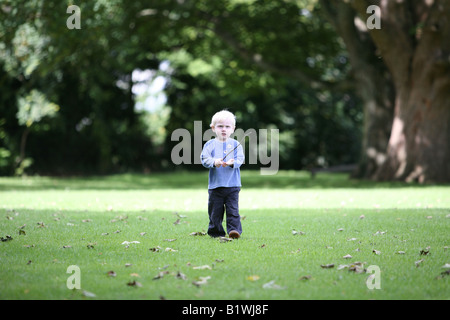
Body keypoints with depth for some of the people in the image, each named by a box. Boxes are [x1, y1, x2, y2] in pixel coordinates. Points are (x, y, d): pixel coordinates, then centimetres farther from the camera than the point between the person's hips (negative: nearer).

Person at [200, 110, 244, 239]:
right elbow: (204, 159, -5)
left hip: (232, 185, 0)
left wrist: (232, 163, -23)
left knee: (233, 209, -7)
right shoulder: (210, 145, 5)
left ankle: (234, 229, -7)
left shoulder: (235, 144, 6)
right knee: (215, 210, 6)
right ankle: (216, 232, 17)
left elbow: (240, 159, -2)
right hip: (215, 185, 1)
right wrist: (214, 162, -24)